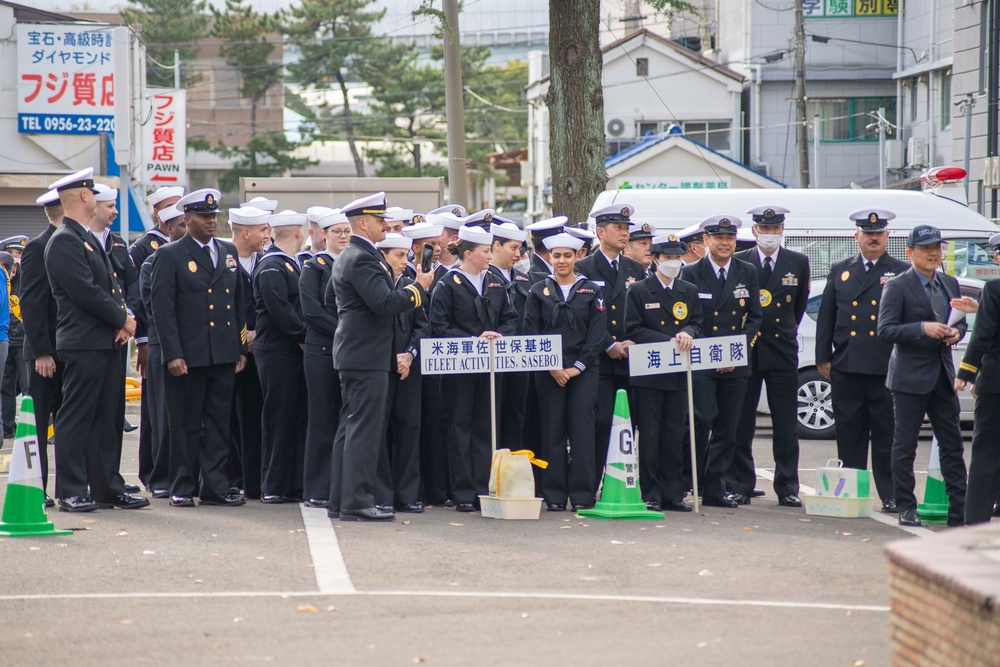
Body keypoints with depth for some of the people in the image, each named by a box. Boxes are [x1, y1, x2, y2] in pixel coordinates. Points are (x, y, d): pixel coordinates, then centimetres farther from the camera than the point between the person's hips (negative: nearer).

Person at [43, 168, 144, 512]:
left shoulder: (89, 238, 19)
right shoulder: (64, 242, -12)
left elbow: (110, 284, 20)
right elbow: (86, 291, -19)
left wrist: (126, 316, 1)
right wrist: (122, 320, -9)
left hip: (108, 342, 9)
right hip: (83, 344, -9)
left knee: (105, 419, 10)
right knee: (76, 419, -4)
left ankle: (106, 488, 14)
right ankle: (71, 492, -1)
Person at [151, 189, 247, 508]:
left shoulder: (228, 252, 14)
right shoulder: (170, 255, -3)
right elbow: (162, 308, -7)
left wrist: (241, 347, 10)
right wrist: (173, 354, -14)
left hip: (224, 355, 5)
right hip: (188, 356, -5)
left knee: (218, 422, 6)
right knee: (186, 424, 2)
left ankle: (215, 487, 11)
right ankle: (183, 489, 9)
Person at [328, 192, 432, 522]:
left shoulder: (347, 257, 17)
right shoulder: (363, 259, -16)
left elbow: (330, 293, 30)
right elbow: (384, 303, -25)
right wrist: (419, 288, -12)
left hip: (353, 354, 11)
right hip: (368, 356, -11)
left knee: (350, 427, 12)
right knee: (364, 429, -10)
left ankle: (339, 501, 15)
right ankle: (357, 502, -11)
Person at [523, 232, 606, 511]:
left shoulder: (592, 291, 6)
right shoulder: (539, 292, 7)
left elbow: (597, 334, 1)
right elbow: (531, 333, 2)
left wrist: (578, 367, -9)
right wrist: (551, 367, -9)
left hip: (583, 371, 0)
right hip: (548, 372, 0)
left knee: (582, 430, -4)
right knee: (552, 431, 1)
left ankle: (582, 496, -2)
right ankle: (554, 496, 5)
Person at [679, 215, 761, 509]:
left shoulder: (747, 273, 10)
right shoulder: (691, 274, 1)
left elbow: (755, 317, 10)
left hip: (735, 364, 3)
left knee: (727, 429, 3)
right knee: (702, 420, -16)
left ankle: (715, 490, 9)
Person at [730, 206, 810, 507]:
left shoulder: (798, 263, 7)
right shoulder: (738, 263, 2)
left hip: (782, 351, 1)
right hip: (745, 352, -1)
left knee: (786, 426, 2)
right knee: (741, 425, 0)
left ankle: (787, 488, 7)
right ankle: (740, 486, 7)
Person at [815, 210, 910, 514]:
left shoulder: (901, 273, 5)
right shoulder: (839, 271, 14)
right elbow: (826, 317, 13)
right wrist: (823, 358, 6)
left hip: (887, 370, -3)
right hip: (846, 368, 3)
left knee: (887, 436, -1)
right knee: (849, 435, 6)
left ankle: (890, 496, 3)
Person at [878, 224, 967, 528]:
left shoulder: (950, 284, 13)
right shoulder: (898, 287, -7)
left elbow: (961, 321, 20)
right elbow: (885, 330, -13)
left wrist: (956, 332, -3)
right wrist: (923, 328, -24)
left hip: (943, 375, 6)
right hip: (911, 375, -6)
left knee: (952, 445, 6)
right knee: (905, 445, 0)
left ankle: (959, 509, 9)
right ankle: (906, 508, 8)